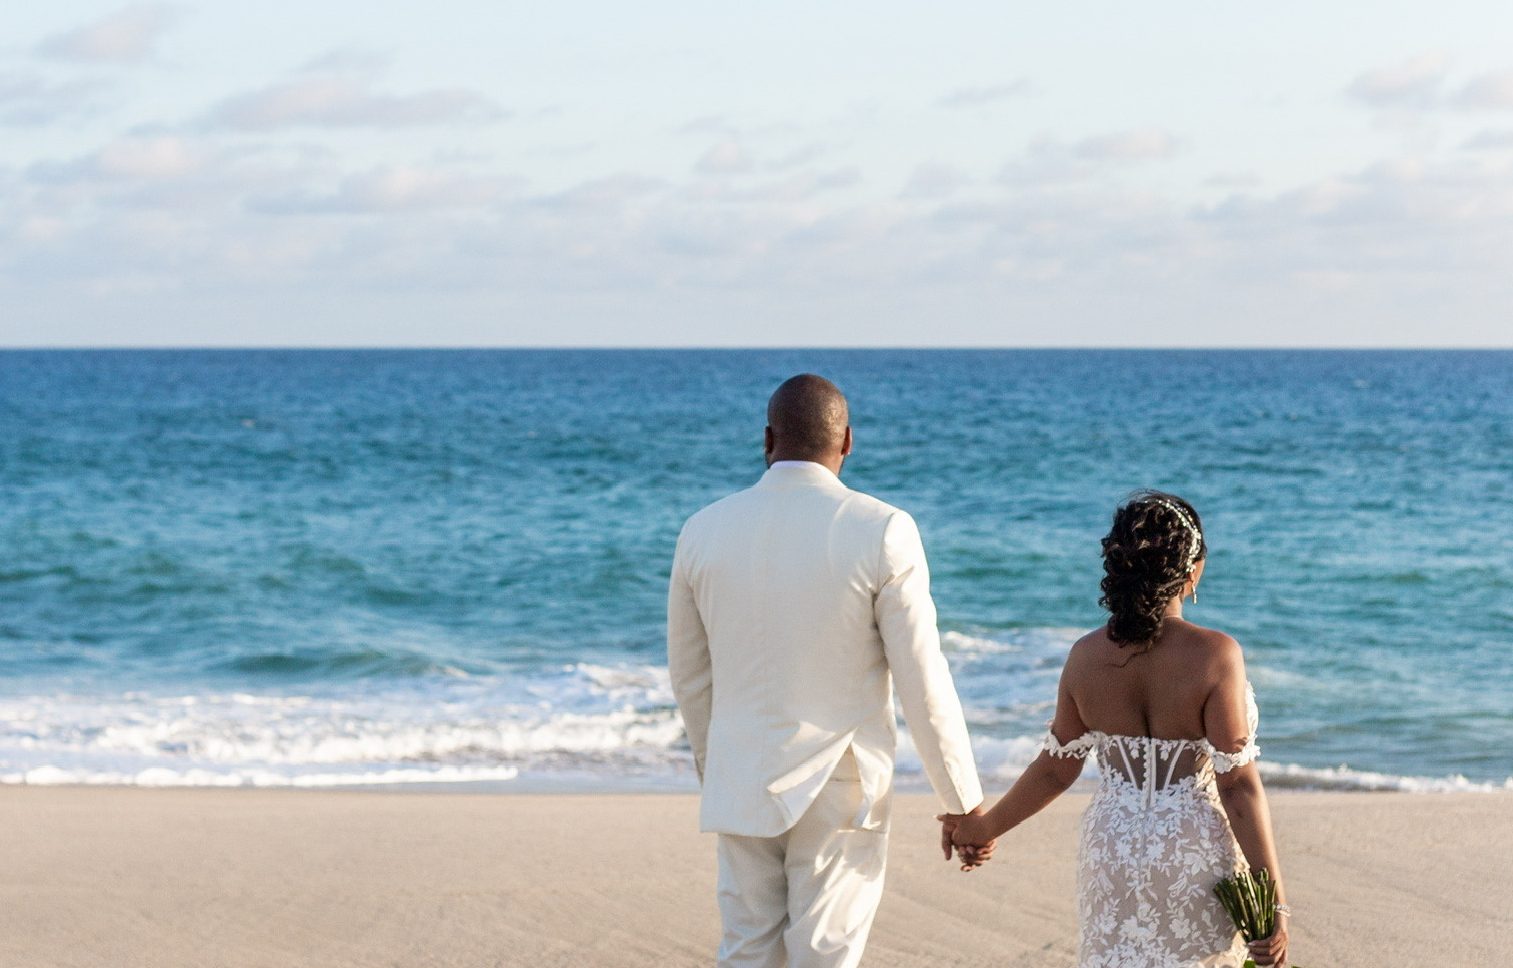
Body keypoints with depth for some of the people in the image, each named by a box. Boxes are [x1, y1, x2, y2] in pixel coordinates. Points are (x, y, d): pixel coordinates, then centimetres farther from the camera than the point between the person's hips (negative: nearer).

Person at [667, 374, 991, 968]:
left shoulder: (703, 532, 0)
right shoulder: (882, 532, -11)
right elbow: (922, 681, -10)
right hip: (840, 794, -3)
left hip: (741, 788, 3)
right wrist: (964, 804, -2)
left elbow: (690, 679, 11)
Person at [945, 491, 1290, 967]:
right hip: (1196, 856, -3)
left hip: (1113, 854, 3)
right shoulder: (1214, 655, -16)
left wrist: (984, 827, 21)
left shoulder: (1086, 656, -5)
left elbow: (1056, 769, 4)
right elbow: (1237, 784, -17)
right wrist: (1274, 900, -13)